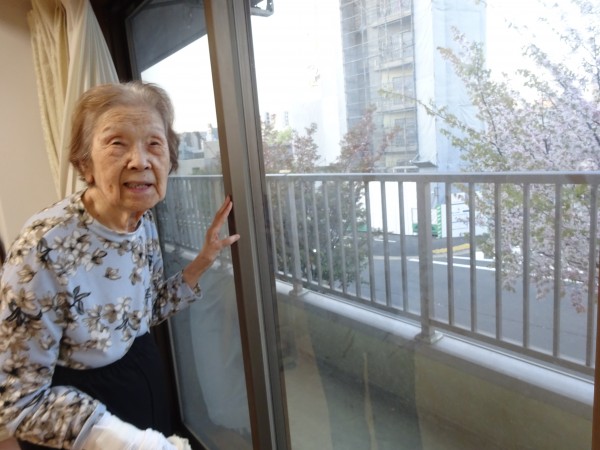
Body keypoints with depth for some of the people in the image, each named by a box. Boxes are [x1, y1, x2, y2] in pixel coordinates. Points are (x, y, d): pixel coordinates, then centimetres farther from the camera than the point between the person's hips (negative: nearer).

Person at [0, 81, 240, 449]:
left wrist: (205, 260, -7)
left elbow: (148, 310, 4)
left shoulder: (144, 220, -10)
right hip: (82, 406, -5)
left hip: (146, 380, 6)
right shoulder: (45, 248, -30)